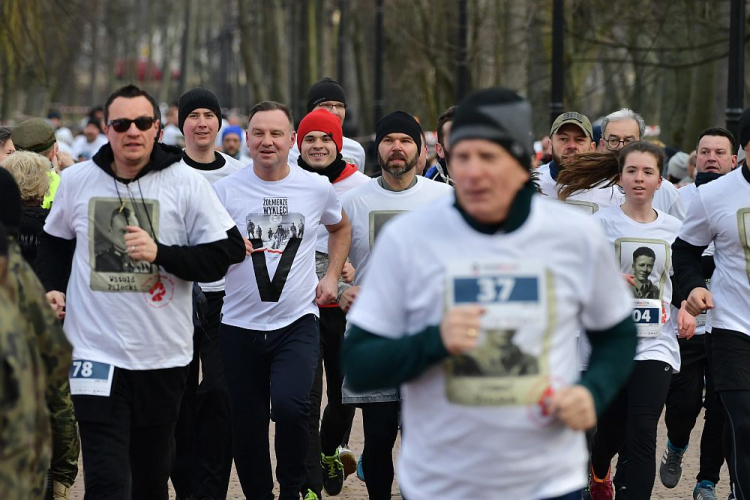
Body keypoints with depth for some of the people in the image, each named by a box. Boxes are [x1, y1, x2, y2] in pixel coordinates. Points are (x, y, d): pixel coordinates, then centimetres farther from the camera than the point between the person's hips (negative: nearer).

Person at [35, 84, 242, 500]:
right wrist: (50, 288, 6)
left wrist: (160, 253, -20)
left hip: (164, 355, 0)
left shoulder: (187, 183, -5)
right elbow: (53, 241, 22)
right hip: (96, 352, 0)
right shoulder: (76, 181, 3)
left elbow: (220, 257, -8)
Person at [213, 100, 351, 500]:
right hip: (241, 326, 1)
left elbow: (340, 227, 23)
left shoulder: (317, 188, 2)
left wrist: (332, 276, 12)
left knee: (290, 406, -22)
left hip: (297, 322, -1)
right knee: (247, 426, 5)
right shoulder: (226, 190, -3)